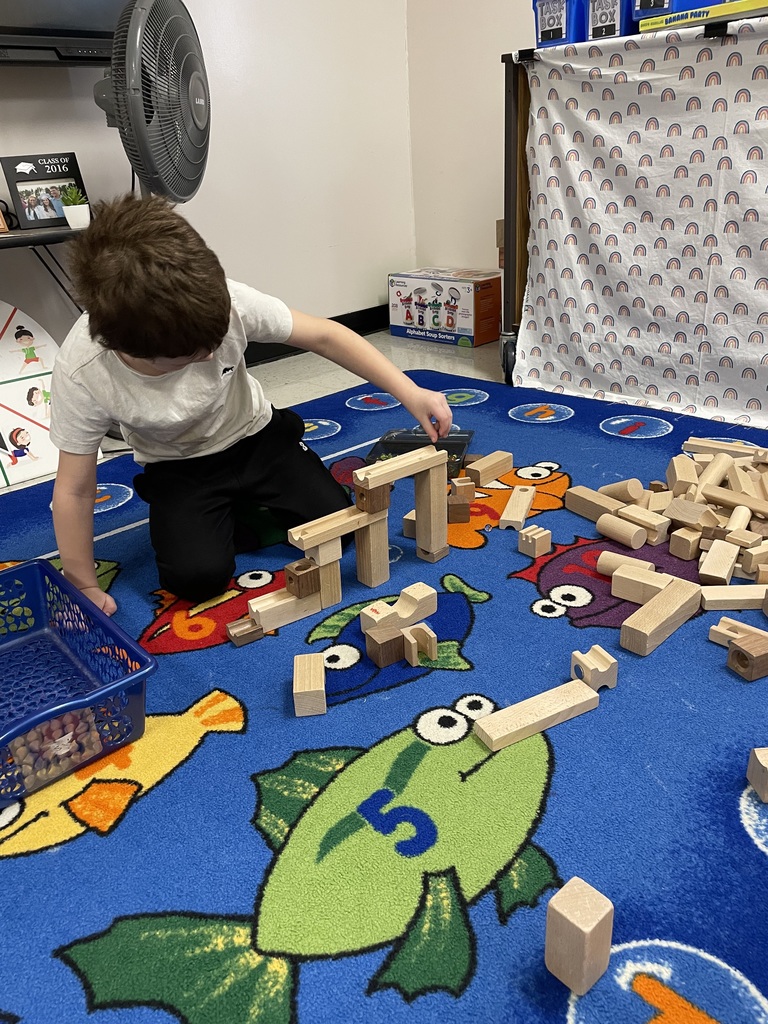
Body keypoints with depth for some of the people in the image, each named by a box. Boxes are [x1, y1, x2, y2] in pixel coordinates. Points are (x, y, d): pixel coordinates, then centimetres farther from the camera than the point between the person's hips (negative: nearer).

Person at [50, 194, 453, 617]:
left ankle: (241, 510, 16)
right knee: (197, 575, -23)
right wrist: (85, 589, -14)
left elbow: (324, 336, -19)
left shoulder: (223, 301, -31)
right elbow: (75, 490, -19)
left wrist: (410, 393, -24)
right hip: (178, 470, -1)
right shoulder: (81, 374, -30)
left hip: (256, 437, 2)